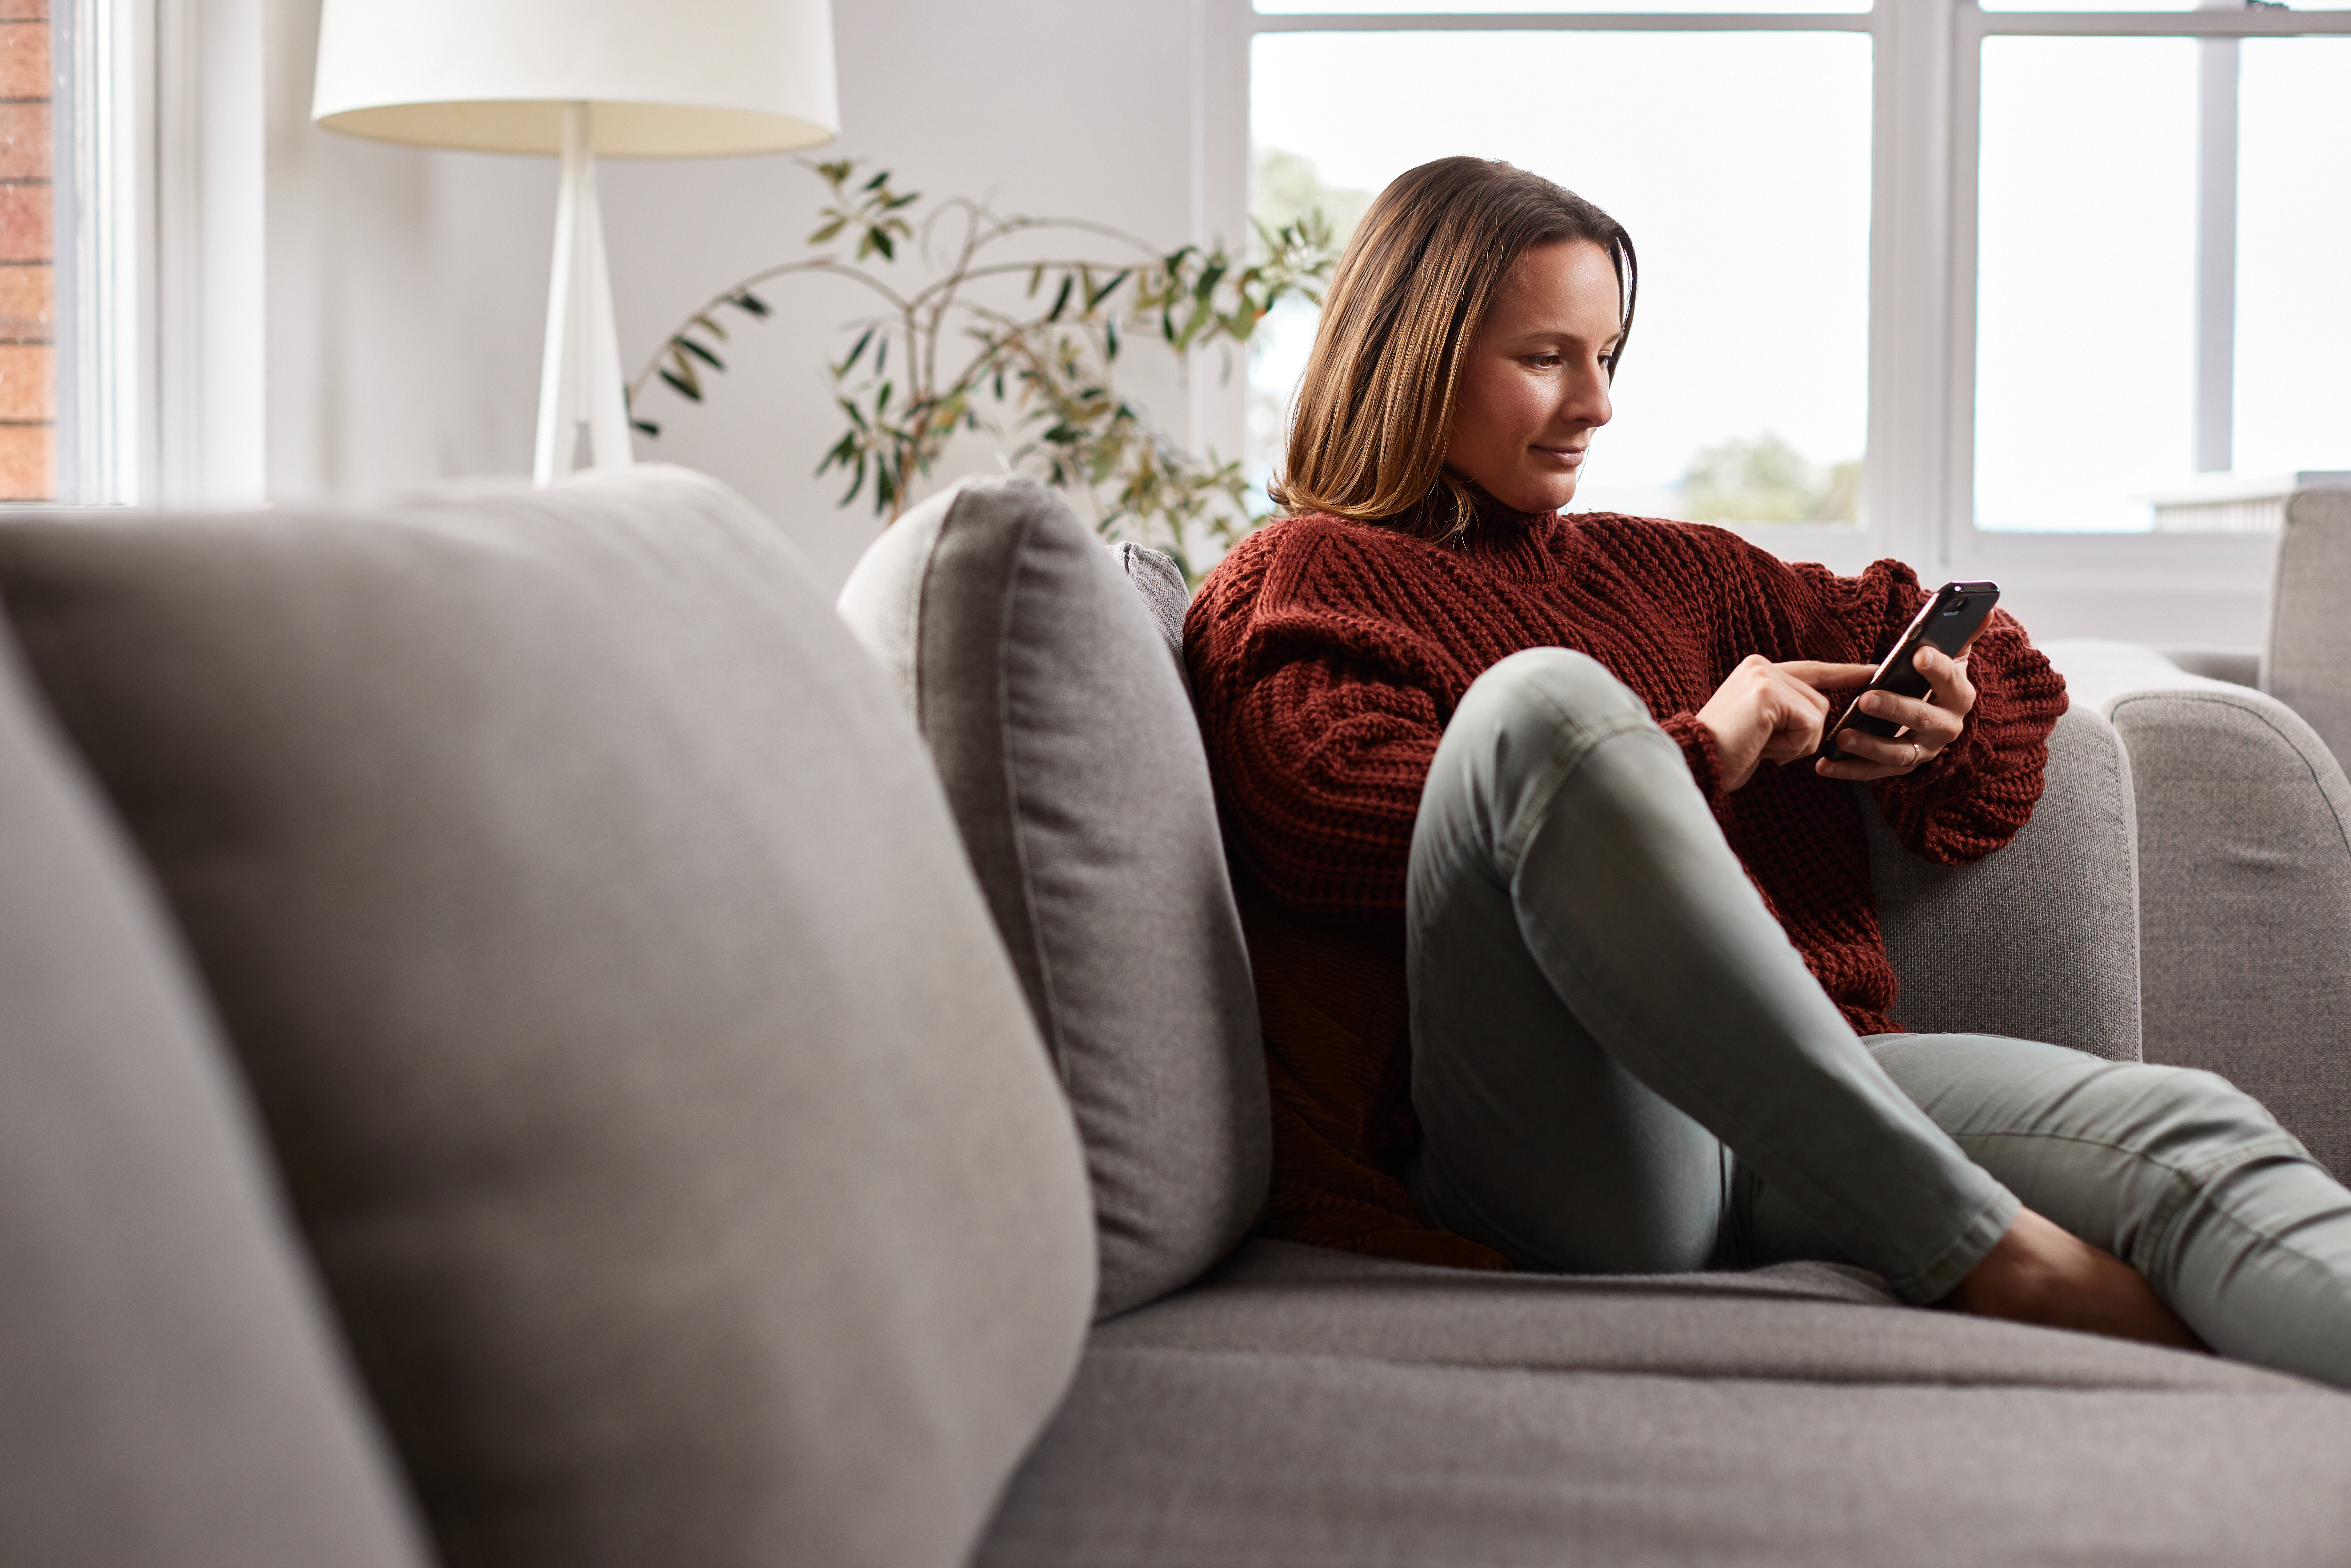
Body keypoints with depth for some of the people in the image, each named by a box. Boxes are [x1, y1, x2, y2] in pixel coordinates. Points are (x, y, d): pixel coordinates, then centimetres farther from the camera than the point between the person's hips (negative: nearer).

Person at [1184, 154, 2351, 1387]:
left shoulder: (1667, 570, 30)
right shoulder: (1299, 581, 15)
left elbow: (1975, 646, 35)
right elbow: (1342, 820, -6)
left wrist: (1947, 723, 10)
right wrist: (1696, 757, -3)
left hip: (1790, 1102, 5)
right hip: (1554, 1159, -5)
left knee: (2193, 1140, -23)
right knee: (1545, 697, -30)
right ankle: (1988, 1253, -33)